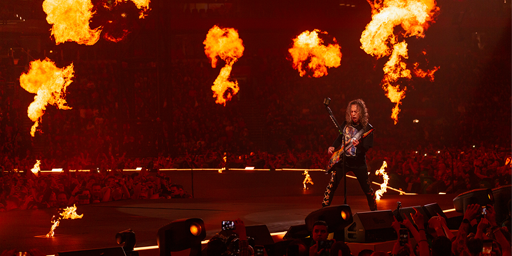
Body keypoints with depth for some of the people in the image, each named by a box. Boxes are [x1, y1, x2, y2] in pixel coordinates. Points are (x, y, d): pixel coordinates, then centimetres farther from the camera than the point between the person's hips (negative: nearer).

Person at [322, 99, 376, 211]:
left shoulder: (367, 128, -9)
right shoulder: (346, 124, 3)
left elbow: (366, 148, -16)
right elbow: (340, 138, 18)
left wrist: (358, 145, -37)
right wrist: (333, 147, 0)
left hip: (358, 162, -3)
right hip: (342, 159, 3)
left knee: (367, 188, 4)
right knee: (332, 184, -6)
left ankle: (374, 209, 23)